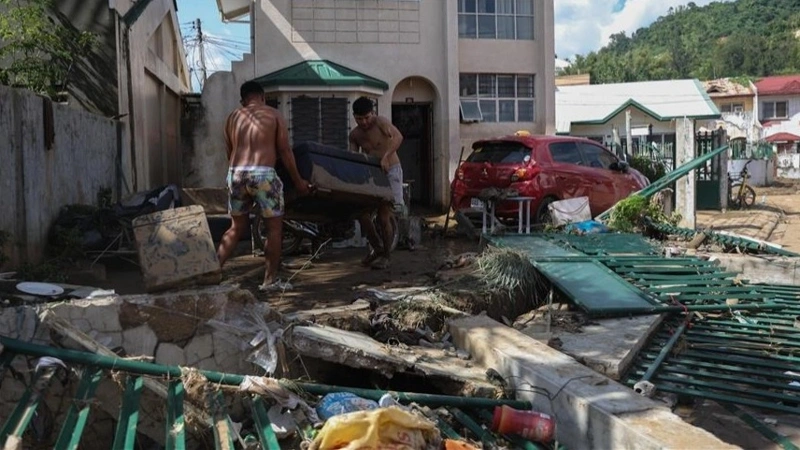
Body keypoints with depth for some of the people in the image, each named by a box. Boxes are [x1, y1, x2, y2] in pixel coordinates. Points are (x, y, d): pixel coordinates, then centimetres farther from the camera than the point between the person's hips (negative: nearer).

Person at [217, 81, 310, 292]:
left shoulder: (233, 117, 17)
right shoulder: (274, 115, 8)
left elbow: (229, 151, 17)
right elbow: (284, 151, 3)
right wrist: (298, 180, 9)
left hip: (236, 173, 5)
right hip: (263, 173, -4)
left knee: (237, 227, 18)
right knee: (274, 227, 8)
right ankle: (270, 280, 10)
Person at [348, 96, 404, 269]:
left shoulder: (380, 122, -12)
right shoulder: (354, 135, 5)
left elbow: (398, 137, -29)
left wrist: (386, 156, -40)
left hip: (390, 171, -6)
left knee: (384, 215, -8)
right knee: (363, 214, 0)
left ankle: (386, 255, 8)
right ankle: (377, 247, 22)